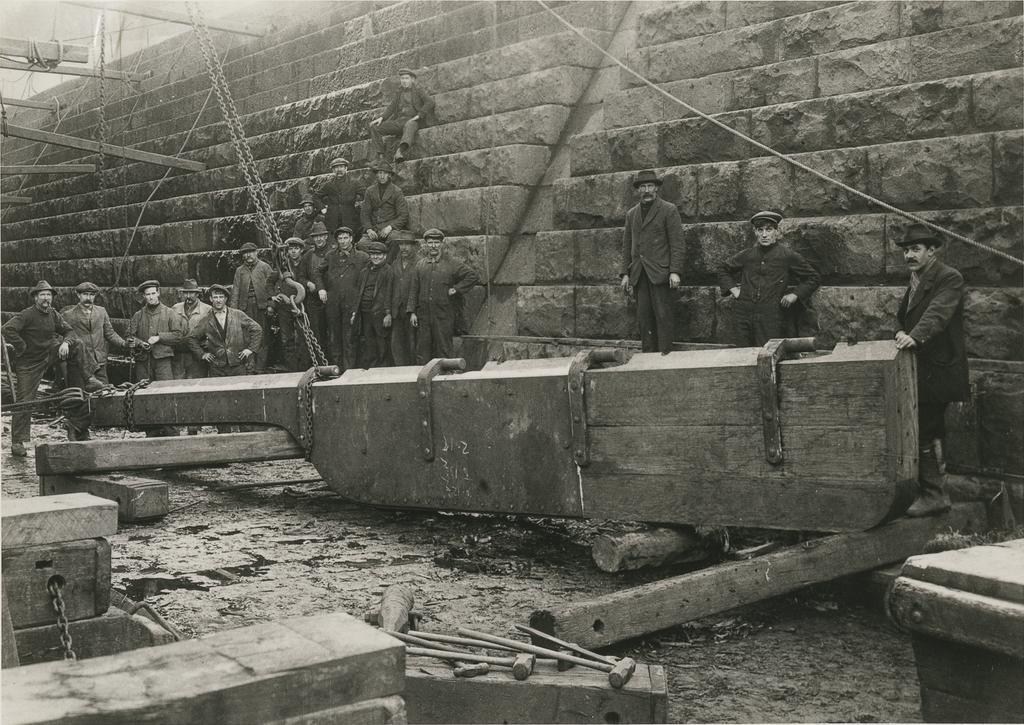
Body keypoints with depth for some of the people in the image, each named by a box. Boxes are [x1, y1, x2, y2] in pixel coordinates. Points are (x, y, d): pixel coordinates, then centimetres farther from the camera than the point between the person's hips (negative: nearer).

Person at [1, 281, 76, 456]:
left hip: (49, 354, 5)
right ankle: (17, 443, 5)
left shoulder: (54, 315, 0)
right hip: (28, 363, -5)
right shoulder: (26, 315, -18)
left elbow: (68, 330, 8)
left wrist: (65, 342, -14)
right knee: (24, 401, -3)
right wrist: (22, 348, -22)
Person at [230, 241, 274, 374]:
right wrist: (233, 309, 3)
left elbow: (271, 287, 1)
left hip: (262, 305, -2)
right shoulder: (240, 270, 16)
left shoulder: (265, 267, 7)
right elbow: (235, 291, 12)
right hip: (245, 307, 2)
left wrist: (270, 305, -8)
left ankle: (261, 367, -3)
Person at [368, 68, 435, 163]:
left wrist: (418, 115, -16)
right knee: (374, 127, -13)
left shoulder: (418, 91, 14)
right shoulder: (398, 95, 26)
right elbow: (391, 108, 14)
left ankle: (400, 152, -69)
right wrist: (381, 117, -7)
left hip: (413, 121, -5)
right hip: (399, 121, 5)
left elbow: (430, 102, -2)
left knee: (409, 126, -42)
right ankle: (381, 157, -24)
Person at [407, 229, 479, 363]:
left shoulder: (451, 265, 1)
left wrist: (456, 289, -3)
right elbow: (413, 290, 9)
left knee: (443, 352, 0)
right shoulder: (420, 265, 9)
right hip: (423, 315, 3)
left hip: (444, 317, -2)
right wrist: (412, 312, 2)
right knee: (422, 353, 4)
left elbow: (473, 277, 4)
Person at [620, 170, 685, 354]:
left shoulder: (669, 210, 2)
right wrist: (625, 273, 10)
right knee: (643, 317, 2)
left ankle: (665, 354, -4)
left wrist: (675, 272, -12)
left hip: (660, 272, -5)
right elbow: (626, 246, 19)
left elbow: (676, 243, -3)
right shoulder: (631, 214, 17)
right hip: (639, 275, 5)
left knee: (663, 316, -7)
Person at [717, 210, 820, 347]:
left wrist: (795, 295, 1)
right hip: (744, 315, 3)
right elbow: (723, 270, 28)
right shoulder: (747, 255, 11)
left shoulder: (787, 256, 3)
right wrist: (733, 289, 15)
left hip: (772, 317, -3)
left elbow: (813, 278, 11)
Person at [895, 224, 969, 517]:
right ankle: (934, 489, 31)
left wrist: (915, 336, -43)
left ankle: (934, 495, -1)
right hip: (923, 367, 10)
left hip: (937, 369, -9)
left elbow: (937, 313, -28)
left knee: (923, 432, -10)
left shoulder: (949, 278, -13)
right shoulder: (916, 280, 16)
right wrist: (903, 333, -4)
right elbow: (907, 316, 17)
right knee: (930, 431, 19)